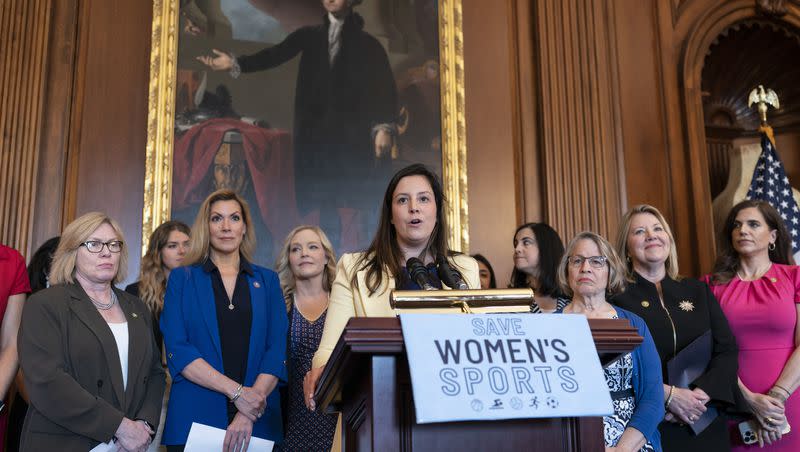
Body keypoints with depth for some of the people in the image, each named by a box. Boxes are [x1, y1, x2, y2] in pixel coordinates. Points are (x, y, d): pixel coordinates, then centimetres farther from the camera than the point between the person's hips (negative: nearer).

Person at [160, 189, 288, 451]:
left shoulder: (267, 281, 8)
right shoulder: (182, 279, 5)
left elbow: (277, 350, -1)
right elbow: (177, 349, -6)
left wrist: (248, 416, -14)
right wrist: (236, 391, -16)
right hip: (194, 418, -1)